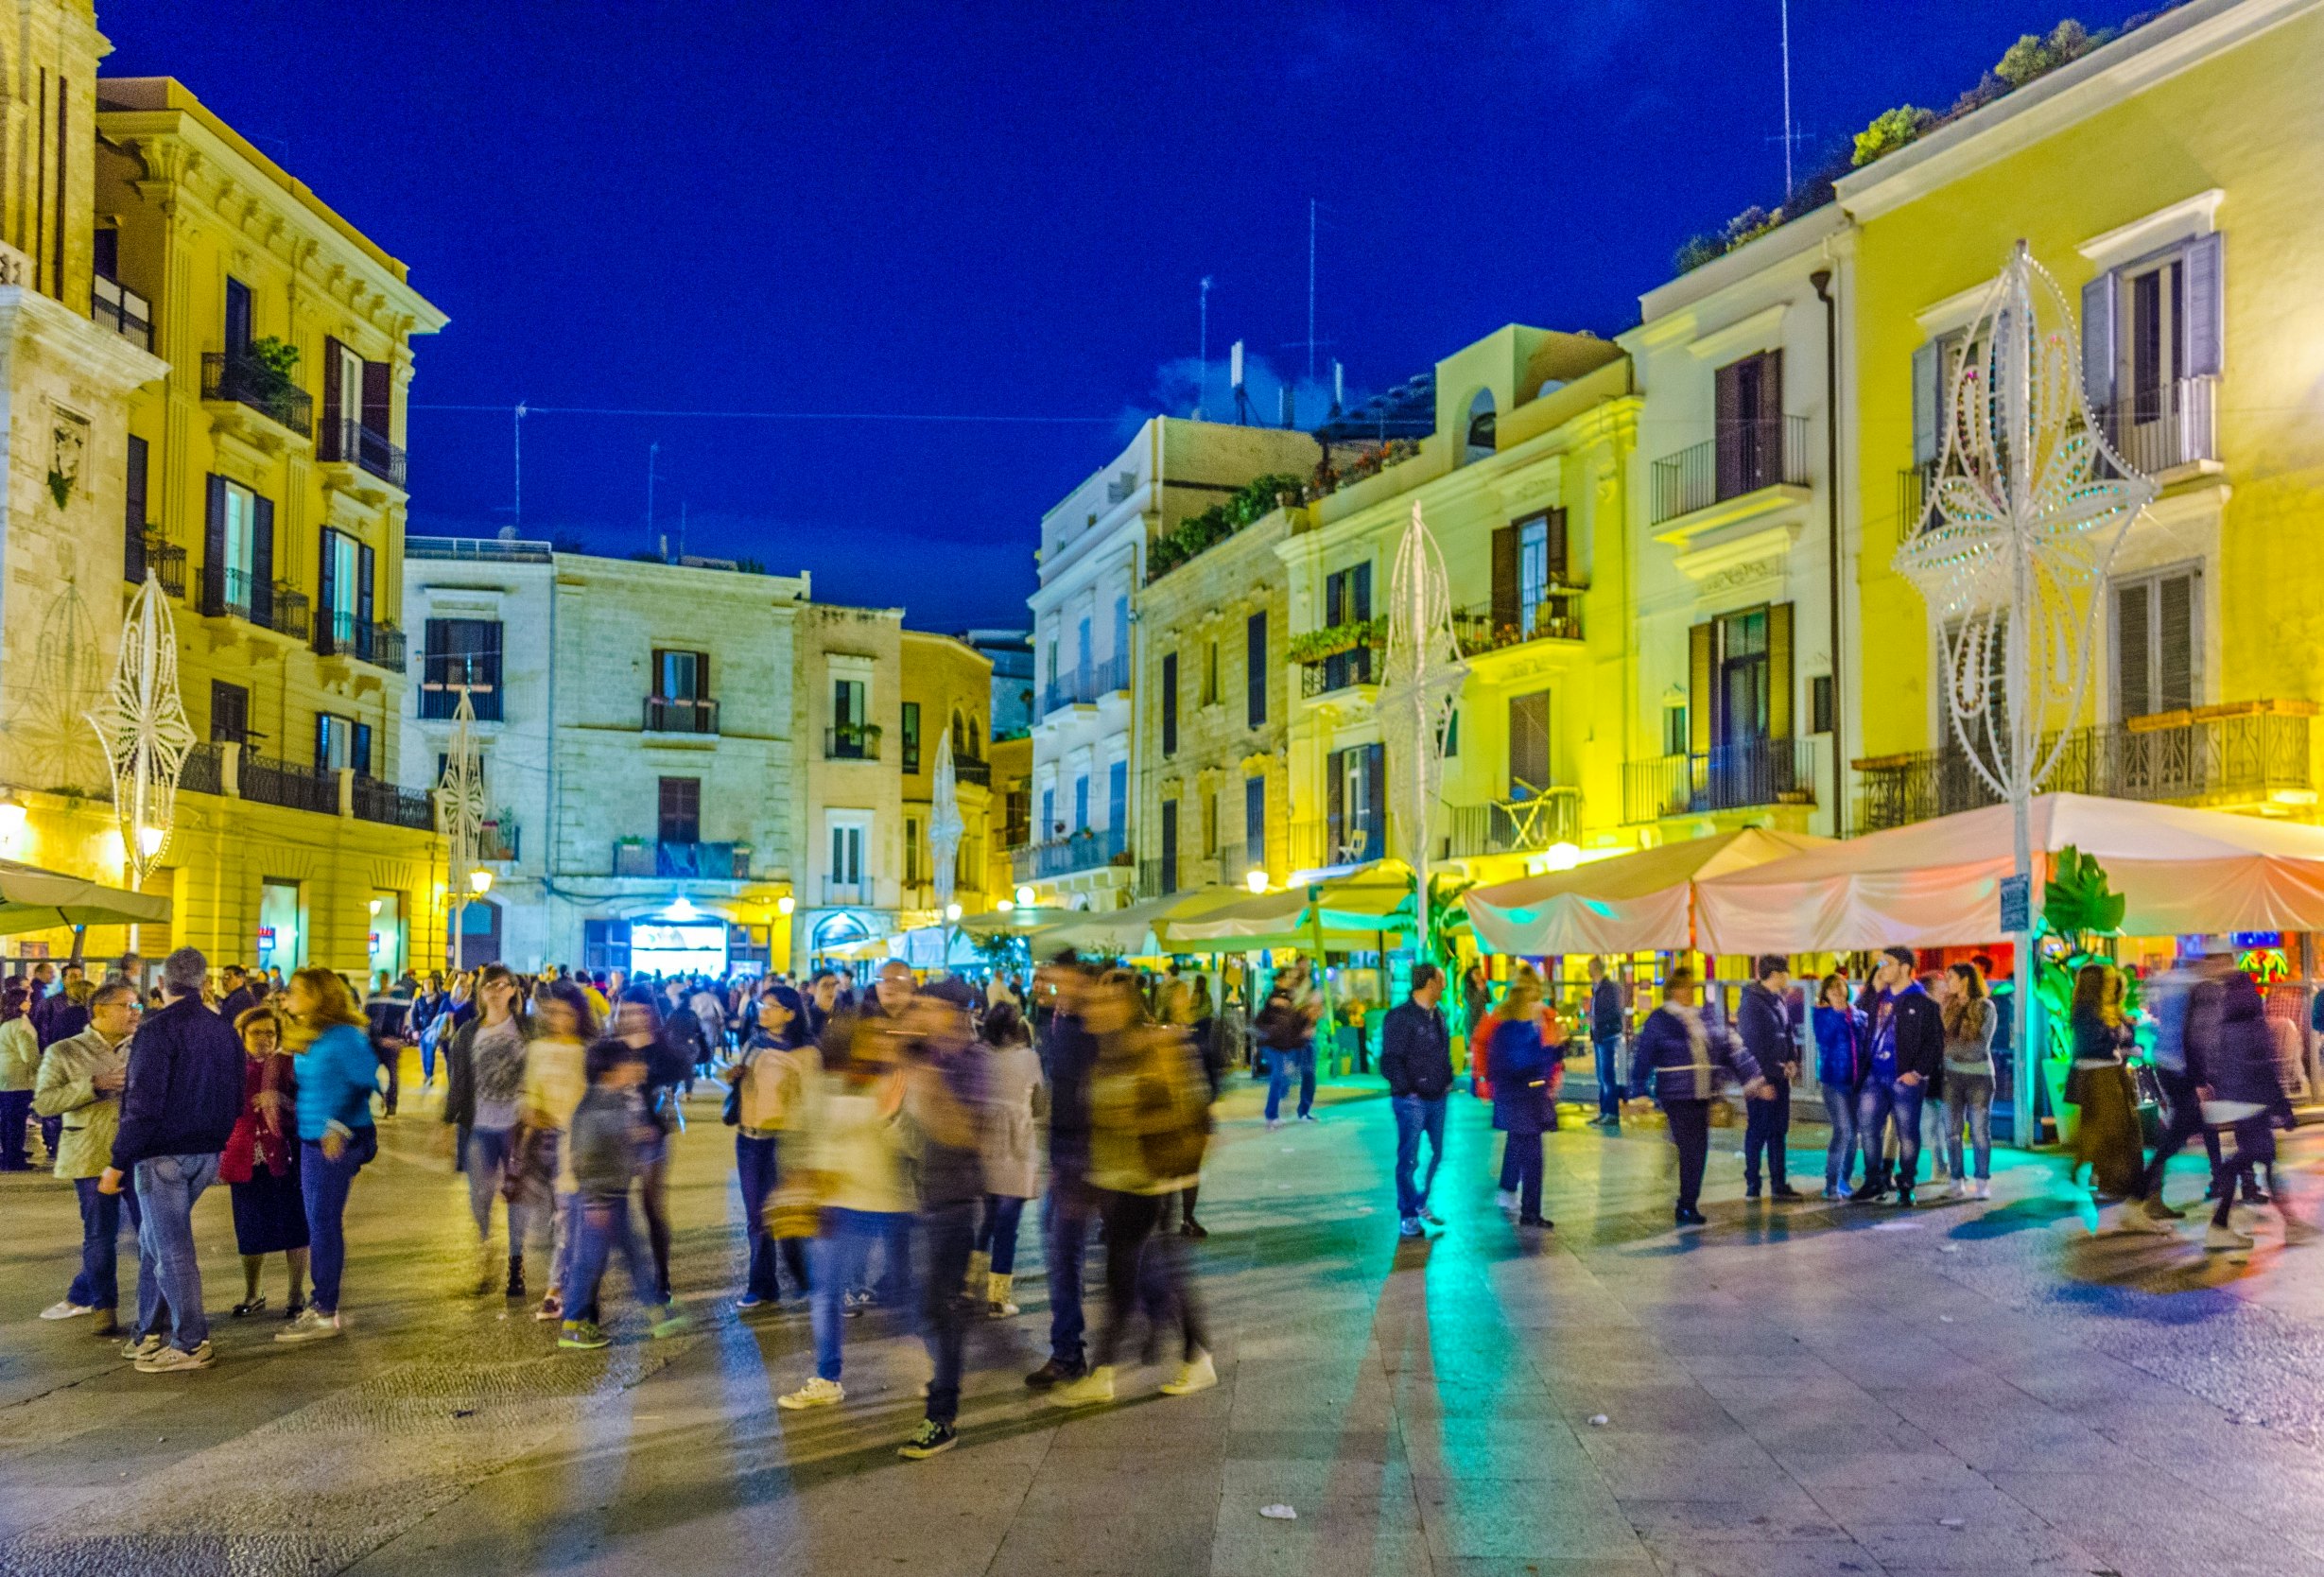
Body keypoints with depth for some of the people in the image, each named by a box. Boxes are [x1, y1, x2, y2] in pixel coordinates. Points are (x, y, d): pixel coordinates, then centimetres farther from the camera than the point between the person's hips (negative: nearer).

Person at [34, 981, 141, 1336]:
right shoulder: (64, 1052, 3)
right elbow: (43, 1102, -6)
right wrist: (92, 1085, -16)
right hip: (93, 1158, -2)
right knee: (100, 1237, 6)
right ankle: (103, 1306, 23)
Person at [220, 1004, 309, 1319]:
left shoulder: (291, 1066, 0)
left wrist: (280, 1099, -19)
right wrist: (221, 1162, 9)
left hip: (285, 1158, -2)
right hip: (246, 1160, 2)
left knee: (293, 1226, 2)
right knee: (249, 1231, 9)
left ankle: (297, 1294, 14)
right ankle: (252, 1294, 26)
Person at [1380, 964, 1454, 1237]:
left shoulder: (1438, 1016, 11)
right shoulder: (1401, 1017, -15)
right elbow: (1390, 1061, -16)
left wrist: (1448, 1081, 10)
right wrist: (1407, 1090, -18)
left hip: (1437, 1099, 8)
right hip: (1412, 1101, -8)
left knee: (1437, 1154, 13)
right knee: (1408, 1160, 0)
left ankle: (1421, 1204, 29)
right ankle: (1407, 1216, 10)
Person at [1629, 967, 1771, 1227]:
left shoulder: (1704, 1018, 13)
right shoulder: (1659, 1020, -3)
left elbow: (1730, 1048, 14)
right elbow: (1642, 1057, -3)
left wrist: (1753, 1080, 10)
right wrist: (1640, 1093, -7)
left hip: (1702, 1096, 5)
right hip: (1676, 1096, -5)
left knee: (1699, 1152, 6)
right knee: (1690, 1151, -9)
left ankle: (1689, 1206, 18)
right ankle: (1686, 1207, 1)